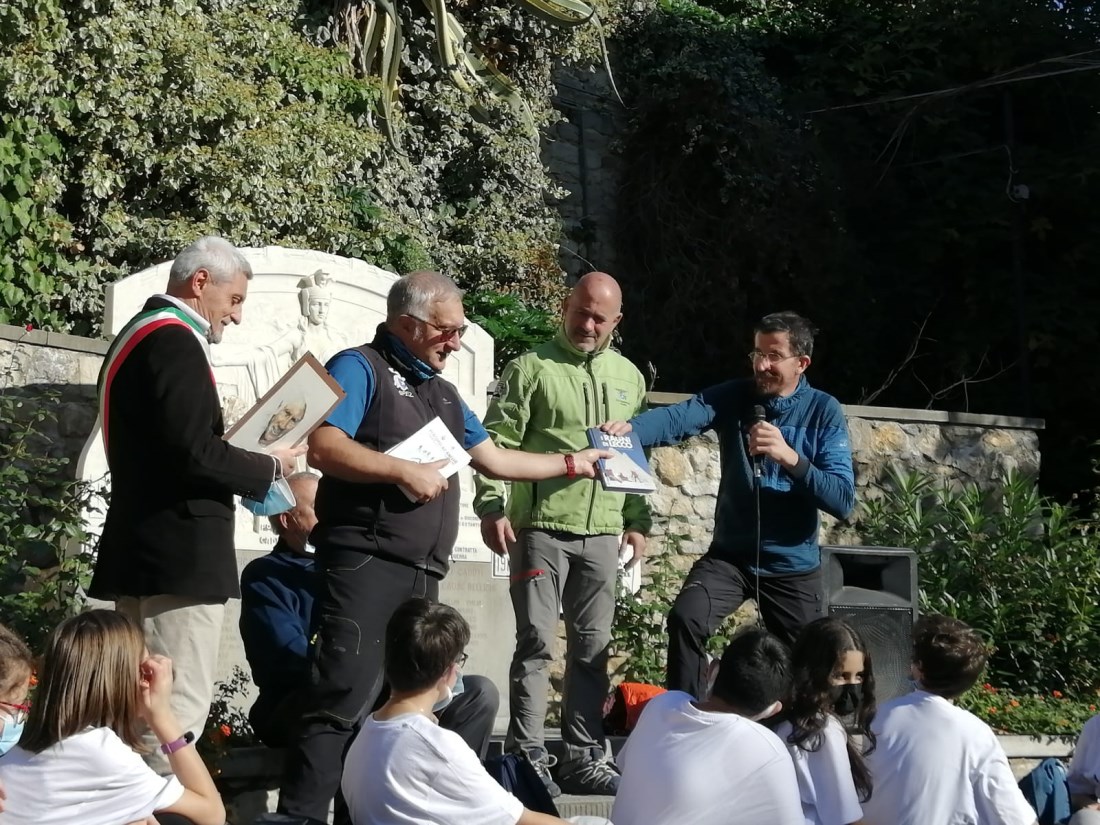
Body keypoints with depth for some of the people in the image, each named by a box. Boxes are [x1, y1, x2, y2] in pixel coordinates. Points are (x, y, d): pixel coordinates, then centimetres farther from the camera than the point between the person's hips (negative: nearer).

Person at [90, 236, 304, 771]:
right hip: (180, 553, -11)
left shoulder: (138, 334, 18)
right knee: (179, 708, -10)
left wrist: (229, 447, 13)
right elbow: (193, 454, -22)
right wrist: (269, 467, -7)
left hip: (139, 548, 11)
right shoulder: (174, 341, -14)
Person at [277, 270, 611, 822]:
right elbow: (323, 447, -17)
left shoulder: (442, 393, 23)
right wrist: (404, 471, -17)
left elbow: (495, 461, 29)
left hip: (422, 574, 9)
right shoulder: (360, 369, -3)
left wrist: (573, 464, 30)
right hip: (364, 563, -9)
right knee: (342, 701, -15)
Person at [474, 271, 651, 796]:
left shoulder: (628, 377, 15)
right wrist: (491, 507, -14)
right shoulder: (531, 368, -2)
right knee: (536, 642, -3)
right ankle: (526, 756, 2)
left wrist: (638, 520, 15)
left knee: (592, 647, 8)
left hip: (602, 532, 5)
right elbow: (497, 442, -6)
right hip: (541, 527, -5)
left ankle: (583, 757, 14)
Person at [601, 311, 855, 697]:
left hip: (794, 566, 0)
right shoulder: (733, 397, -5)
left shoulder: (824, 412, -7)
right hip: (730, 555, 0)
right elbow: (678, 418, -26)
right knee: (685, 619, -24)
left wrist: (791, 458, -29)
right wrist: (629, 427, -47)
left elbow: (843, 500, -16)